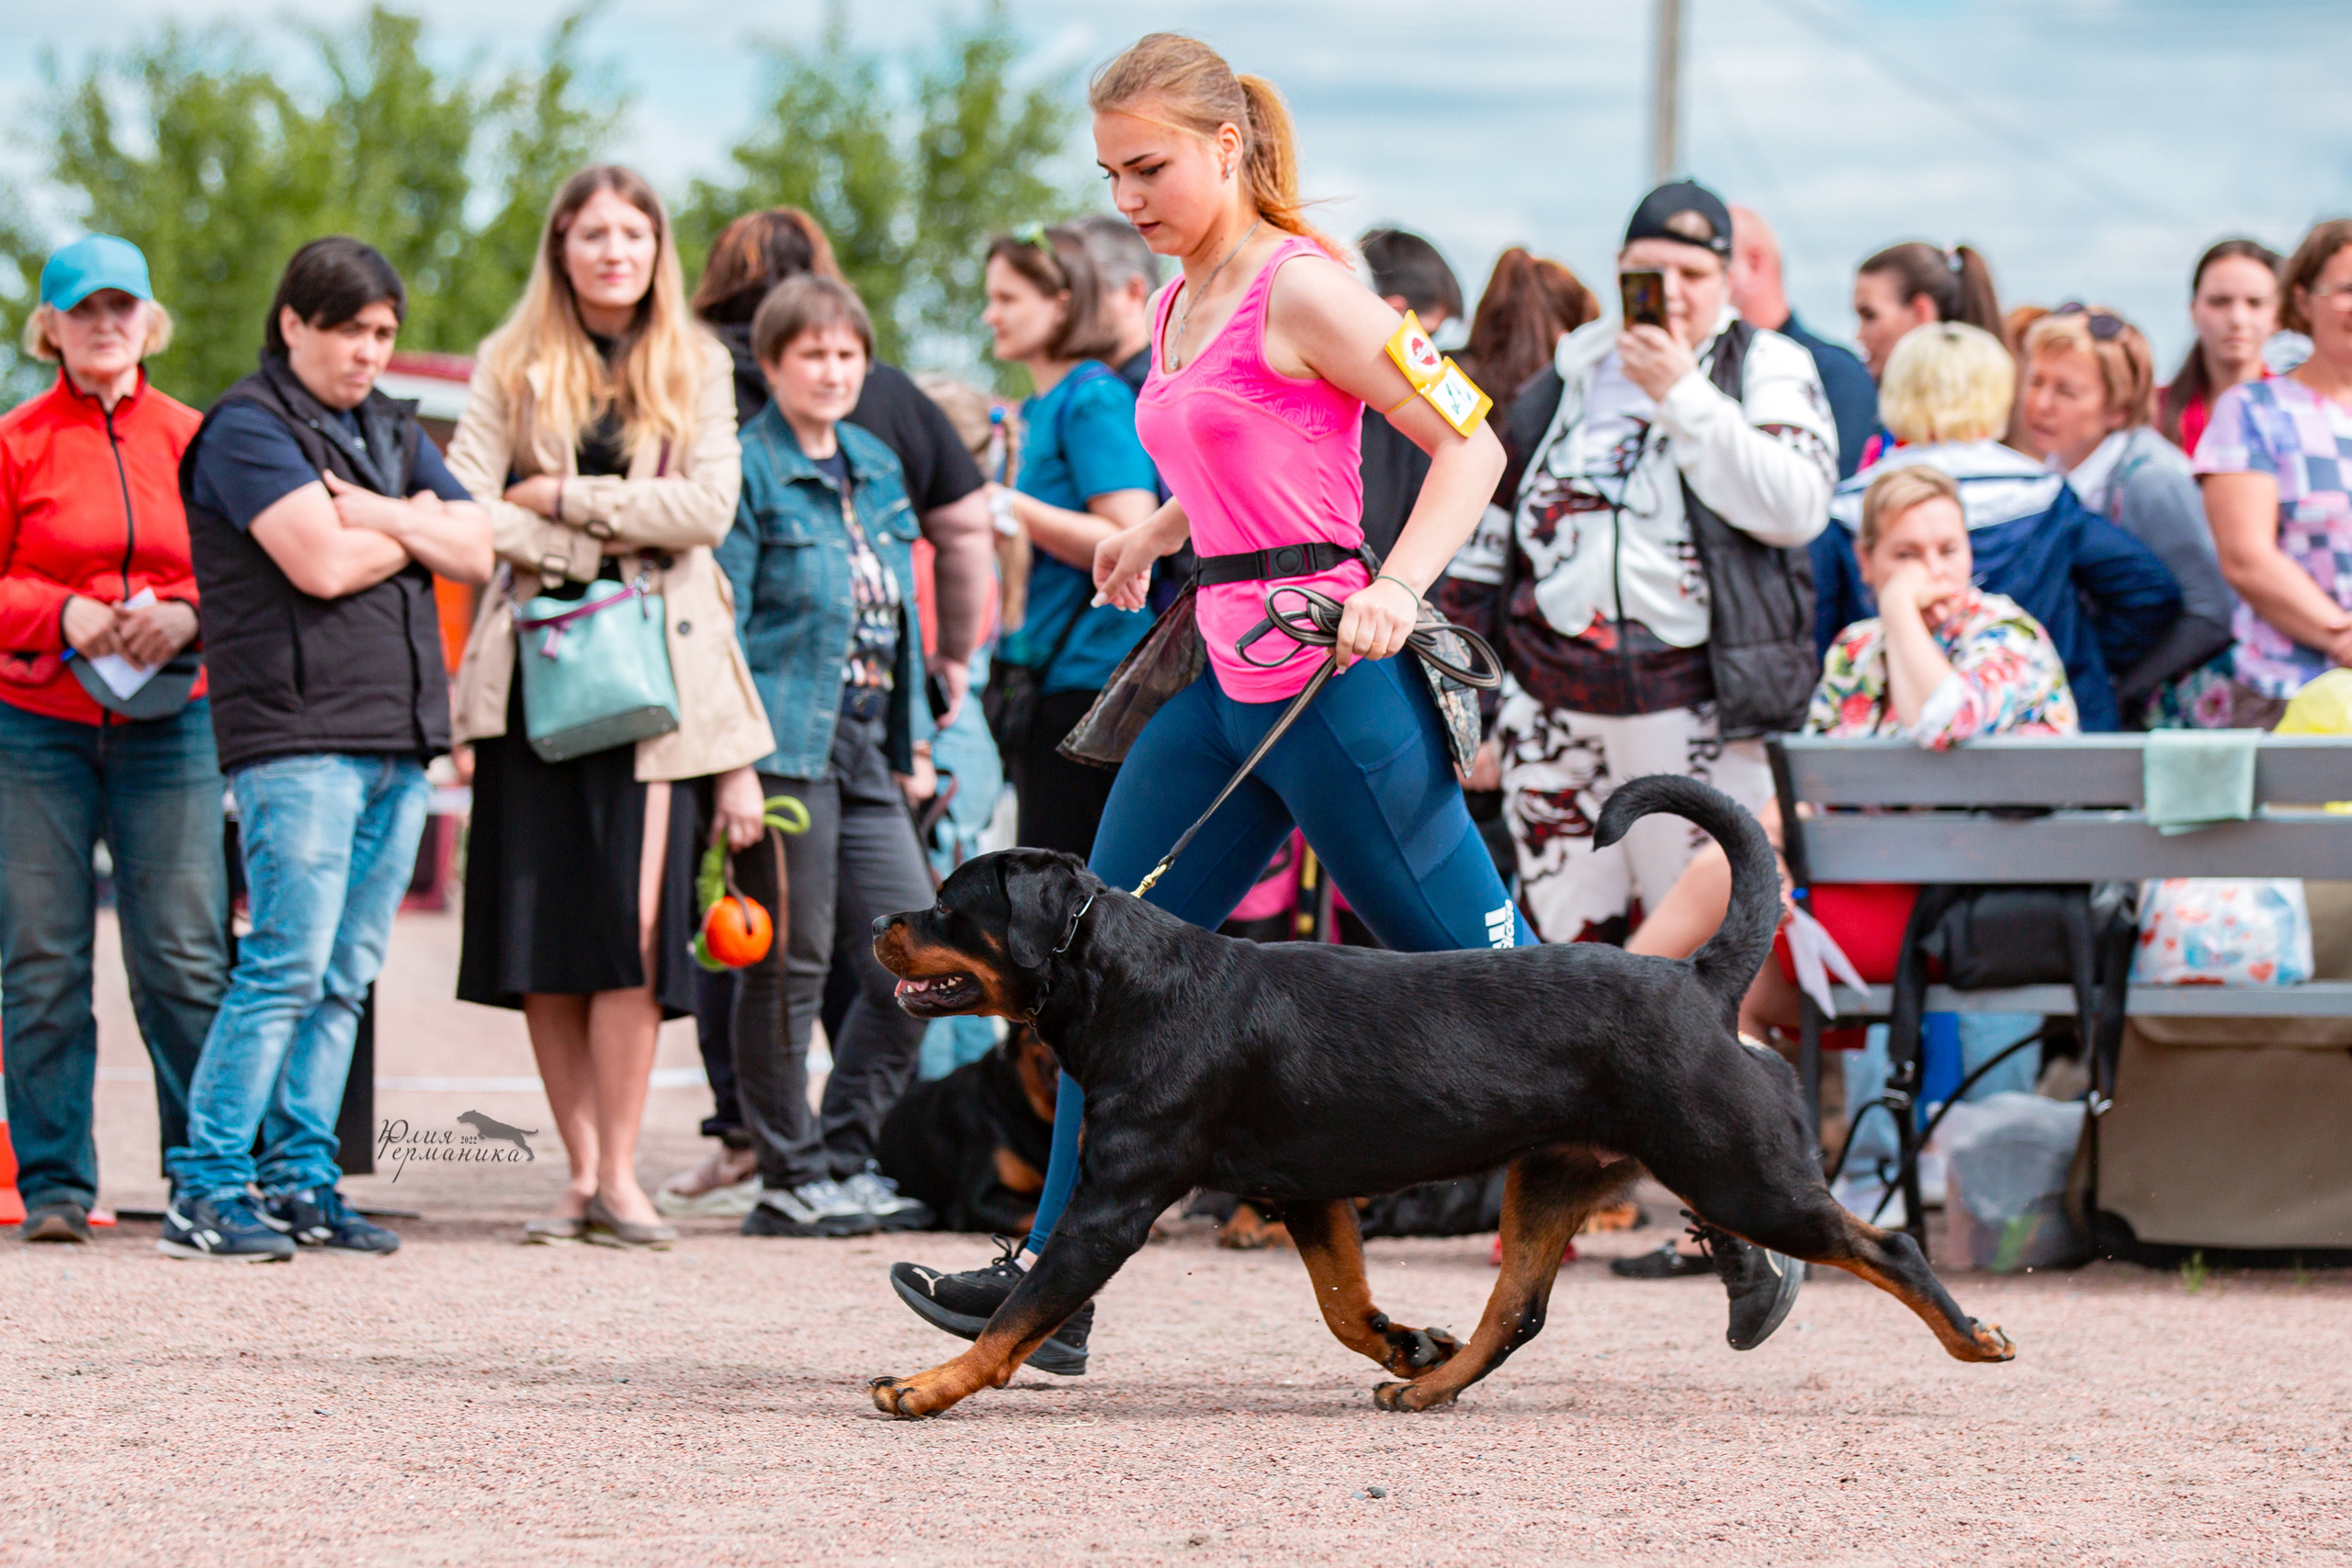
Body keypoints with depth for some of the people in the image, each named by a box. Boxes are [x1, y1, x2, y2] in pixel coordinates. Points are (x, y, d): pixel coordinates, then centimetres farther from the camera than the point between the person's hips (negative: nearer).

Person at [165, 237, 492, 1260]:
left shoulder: (392, 433, 20)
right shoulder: (248, 428, -4)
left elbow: (476, 553, 10)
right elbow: (323, 563, -16)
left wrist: (376, 517, -6)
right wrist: (416, 524, 1)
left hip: (398, 739, 7)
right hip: (296, 737, -7)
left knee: (345, 978, 6)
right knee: (287, 966, -13)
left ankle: (301, 1183, 10)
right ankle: (205, 1192, -10)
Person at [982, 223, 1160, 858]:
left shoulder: (1094, 400, -10)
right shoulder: (1041, 409, 19)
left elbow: (1129, 540, -19)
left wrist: (1008, 506, -17)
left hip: (1091, 679, -10)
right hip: (1049, 675, 10)